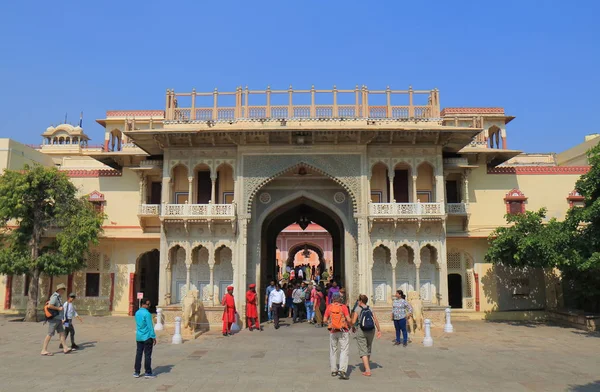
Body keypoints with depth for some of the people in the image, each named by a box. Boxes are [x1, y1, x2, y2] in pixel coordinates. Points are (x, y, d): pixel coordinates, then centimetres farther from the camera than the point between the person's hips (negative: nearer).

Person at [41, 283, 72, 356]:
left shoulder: (57, 296, 14)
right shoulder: (55, 297, -17)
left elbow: (49, 302, 29)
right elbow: (49, 306, -28)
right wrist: (58, 308, -21)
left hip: (58, 319, 10)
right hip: (54, 319, -10)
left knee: (62, 333, 6)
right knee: (50, 334, -4)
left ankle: (65, 348, 7)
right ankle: (44, 350, 3)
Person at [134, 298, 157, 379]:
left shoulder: (137, 313, 8)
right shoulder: (147, 314, -17)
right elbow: (150, 326, -16)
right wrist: (154, 337, -10)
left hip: (139, 337, 7)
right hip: (147, 337, -7)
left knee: (138, 354, 11)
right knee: (147, 355, 0)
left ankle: (136, 372, 14)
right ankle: (148, 373, 5)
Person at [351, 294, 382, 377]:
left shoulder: (357, 309, -6)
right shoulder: (370, 309, 6)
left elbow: (353, 321, -11)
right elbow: (376, 320, -2)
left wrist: (353, 328, 8)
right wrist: (379, 330, 3)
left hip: (361, 331, -5)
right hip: (371, 331, 5)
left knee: (363, 351, -2)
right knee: (368, 349, 21)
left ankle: (367, 371, -10)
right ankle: (367, 366, 36)